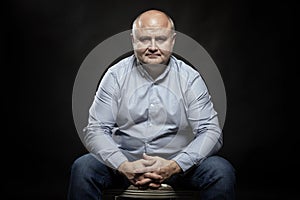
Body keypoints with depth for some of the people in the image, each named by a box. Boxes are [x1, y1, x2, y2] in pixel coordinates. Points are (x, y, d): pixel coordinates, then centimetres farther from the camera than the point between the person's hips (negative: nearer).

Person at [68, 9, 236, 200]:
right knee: (83, 168, -26)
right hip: (125, 161, 0)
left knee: (222, 171, -25)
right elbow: (95, 130, -4)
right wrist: (124, 166, -22)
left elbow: (211, 131, -5)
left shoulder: (190, 78, 0)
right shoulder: (116, 75, 1)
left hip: (177, 164, 0)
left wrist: (175, 166, -21)